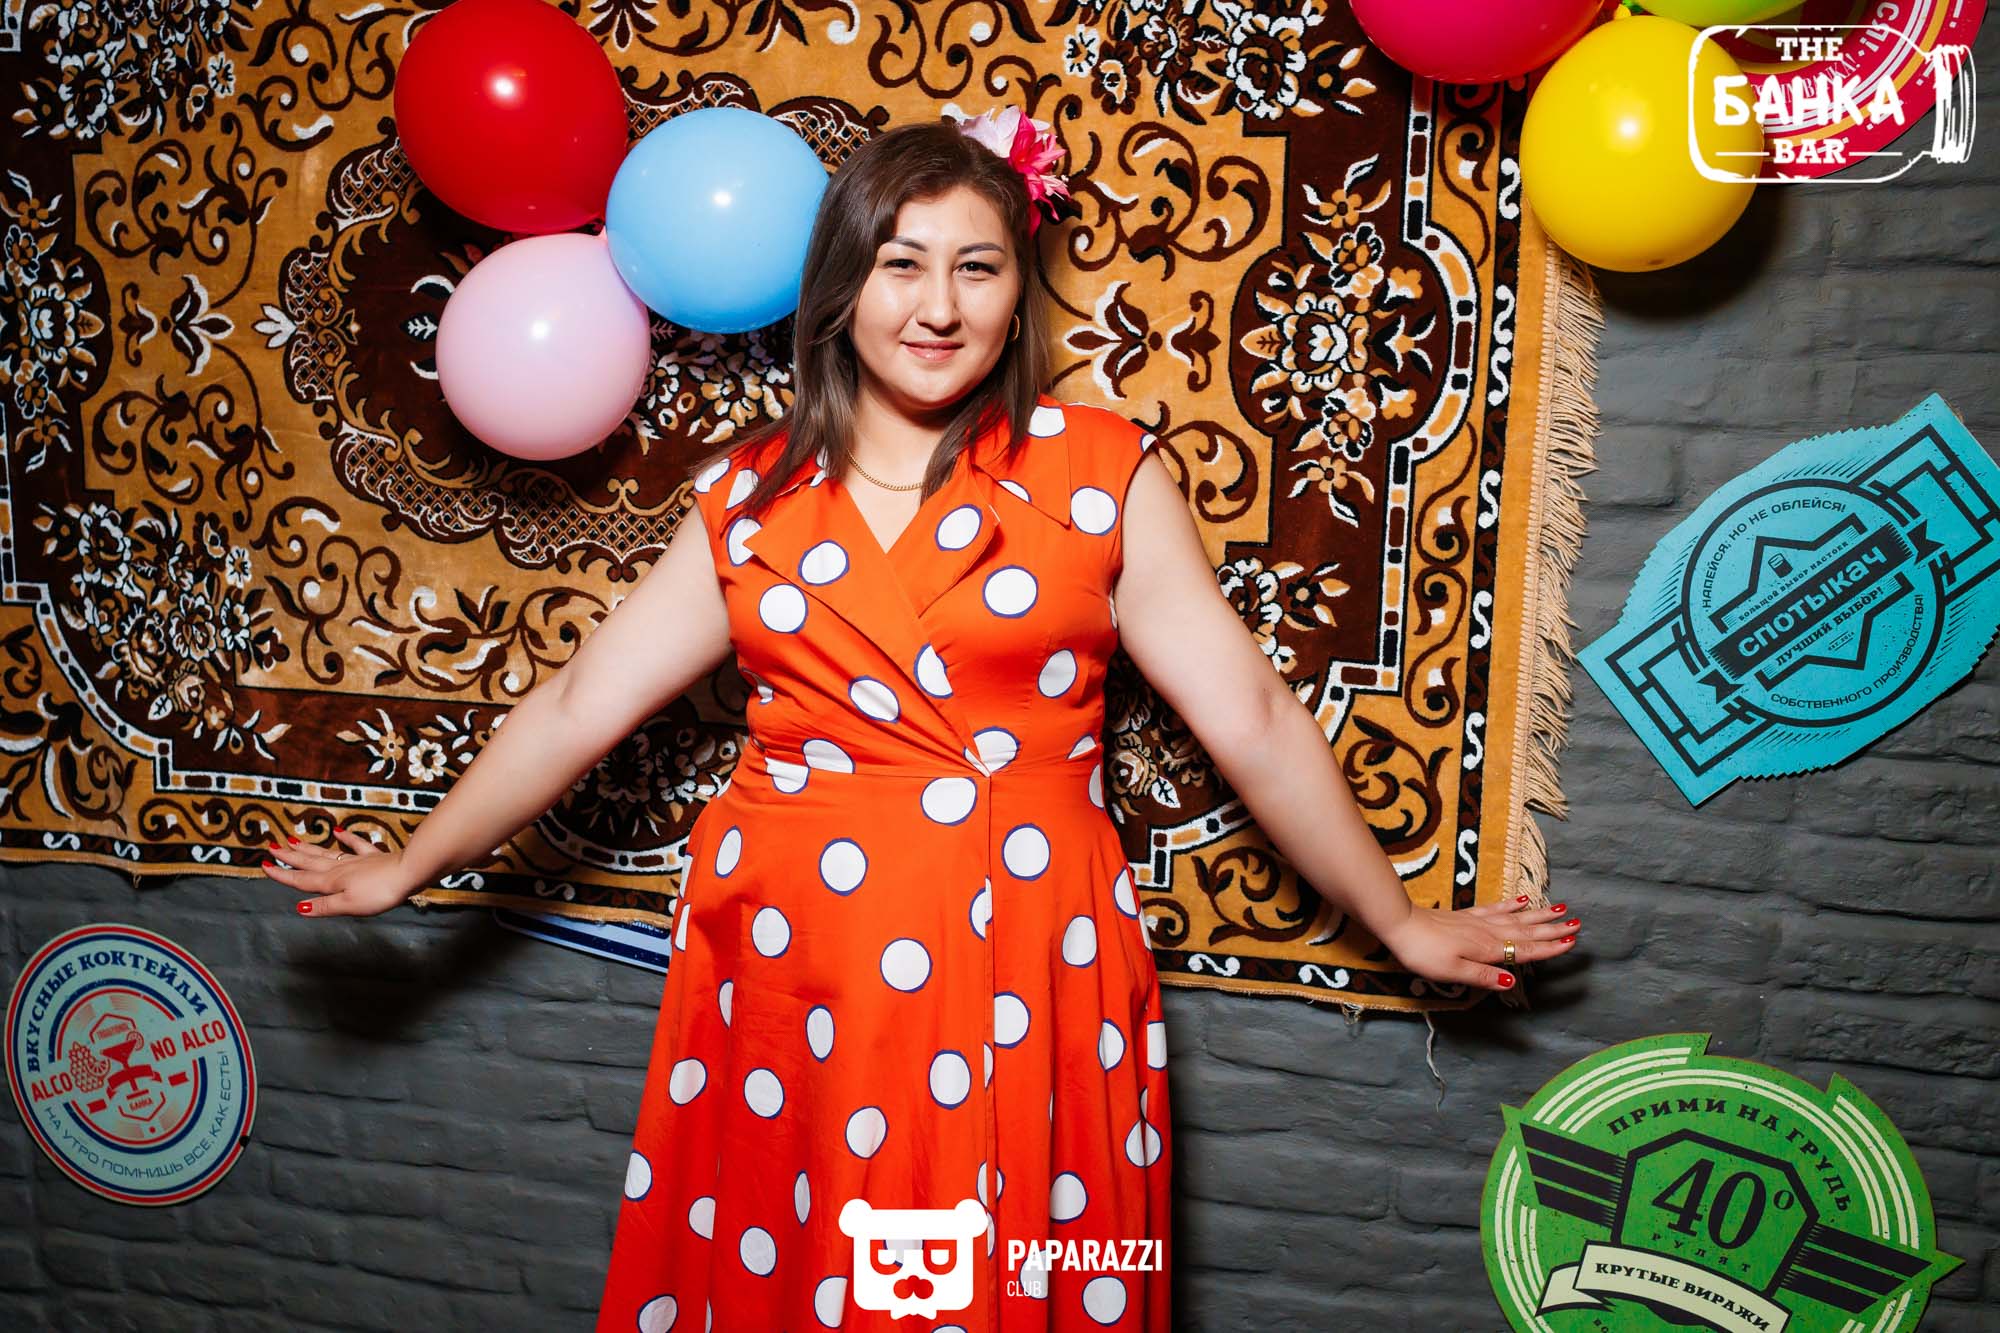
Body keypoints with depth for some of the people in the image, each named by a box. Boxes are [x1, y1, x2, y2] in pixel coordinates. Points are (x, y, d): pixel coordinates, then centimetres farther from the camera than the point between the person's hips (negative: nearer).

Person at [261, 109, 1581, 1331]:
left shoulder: (1102, 473, -2)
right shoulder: (751, 497, 5)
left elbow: (1253, 717, 0)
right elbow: (578, 708, 9)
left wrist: (1403, 923, 3)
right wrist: (410, 868, 12)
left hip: (1023, 976, -2)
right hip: (792, 973, 2)